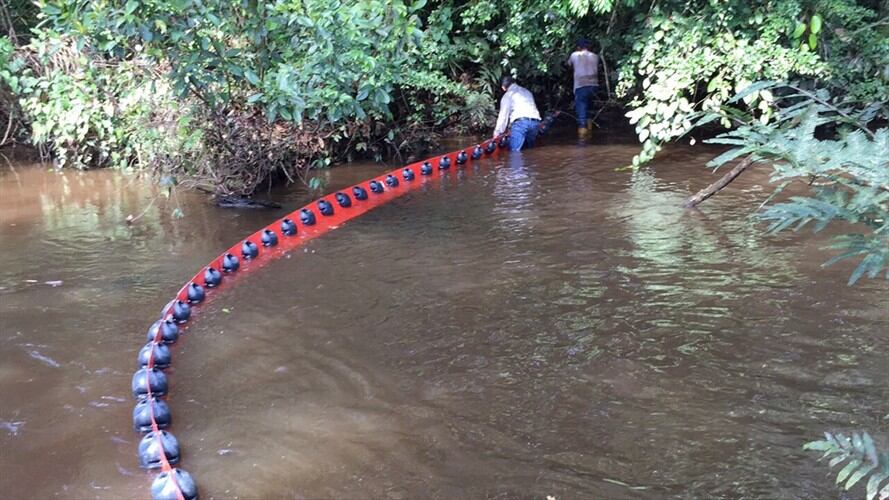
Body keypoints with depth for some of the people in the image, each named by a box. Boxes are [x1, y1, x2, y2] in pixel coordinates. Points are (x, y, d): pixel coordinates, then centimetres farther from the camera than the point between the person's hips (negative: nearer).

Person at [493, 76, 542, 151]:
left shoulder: (508, 95, 12)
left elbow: (503, 114, 6)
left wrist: (497, 131, 10)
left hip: (520, 122, -6)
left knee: (514, 151, -12)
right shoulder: (527, 91, 31)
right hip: (535, 122, 6)